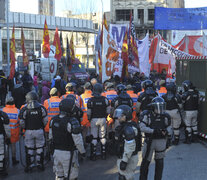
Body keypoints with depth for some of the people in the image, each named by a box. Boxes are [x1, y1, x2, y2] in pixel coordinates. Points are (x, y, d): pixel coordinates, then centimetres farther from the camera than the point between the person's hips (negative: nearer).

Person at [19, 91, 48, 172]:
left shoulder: (24, 109, -10)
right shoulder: (41, 108, -7)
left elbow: (22, 123, -7)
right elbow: (45, 121, -2)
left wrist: (25, 128, 12)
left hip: (28, 131, -1)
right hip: (39, 131, 1)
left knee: (29, 148, 11)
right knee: (40, 148, 14)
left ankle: (30, 165, 18)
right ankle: (40, 164, 22)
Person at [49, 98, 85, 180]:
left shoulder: (53, 120, -2)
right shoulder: (72, 122, -22)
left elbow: (51, 137, 9)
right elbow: (78, 140, -18)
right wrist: (82, 151, -3)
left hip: (57, 152, 6)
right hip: (69, 153, -6)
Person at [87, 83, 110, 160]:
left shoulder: (91, 100, -12)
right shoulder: (105, 99, -6)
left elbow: (89, 113, -8)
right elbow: (108, 111, -2)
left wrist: (89, 119, 9)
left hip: (94, 119, -2)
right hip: (103, 119, 2)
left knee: (94, 137, 6)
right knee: (103, 137, 12)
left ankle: (93, 155, 8)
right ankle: (103, 154, 18)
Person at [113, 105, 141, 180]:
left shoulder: (129, 128, -23)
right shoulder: (123, 126, 10)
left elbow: (130, 147, -26)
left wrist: (124, 161, -24)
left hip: (129, 158, -10)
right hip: (123, 157, 10)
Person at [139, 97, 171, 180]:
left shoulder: (165, 116, 0)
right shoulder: (147, 115, -10)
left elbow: (168, 127, 10)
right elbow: (142, 127, -15)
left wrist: (166, 131, -13)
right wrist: (154, 131, -25)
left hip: (161, 141, 3)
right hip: (150, 141, -3)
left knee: (159, 162, 15)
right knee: (146, 161, 4)